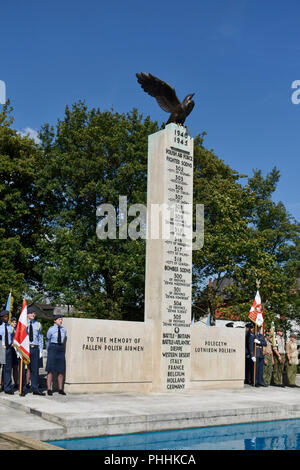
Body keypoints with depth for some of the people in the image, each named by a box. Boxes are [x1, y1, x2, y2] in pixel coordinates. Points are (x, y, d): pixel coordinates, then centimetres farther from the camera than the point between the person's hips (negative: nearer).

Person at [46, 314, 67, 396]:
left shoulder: (63, 330, 8)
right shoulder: (51, 329, -3)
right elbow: (47, 340, 11)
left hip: (61, 350, 4)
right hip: (53, 349, -4)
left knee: (61, 370, 4)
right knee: (51, 370, -5)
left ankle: (60, 389, 10)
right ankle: (49, 389, -1)